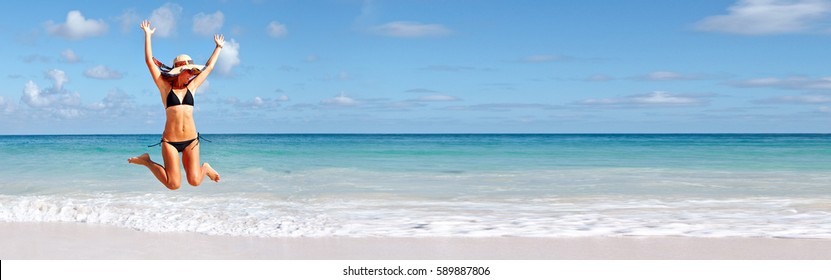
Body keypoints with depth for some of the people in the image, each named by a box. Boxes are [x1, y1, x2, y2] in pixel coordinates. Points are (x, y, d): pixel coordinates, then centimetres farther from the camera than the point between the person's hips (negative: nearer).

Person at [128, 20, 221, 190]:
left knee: (195, 181, -10)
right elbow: (150, 61, 1)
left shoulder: (191, 87, 13)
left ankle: (205, 168, 27)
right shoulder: (165, 87, 4)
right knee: (174, 185, -10)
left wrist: (218, 47, 31)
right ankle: (146, 161, 15)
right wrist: (147, 35, 3)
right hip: (170, 141, -3)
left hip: (191, 140, 3)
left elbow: (209, 67, 23)